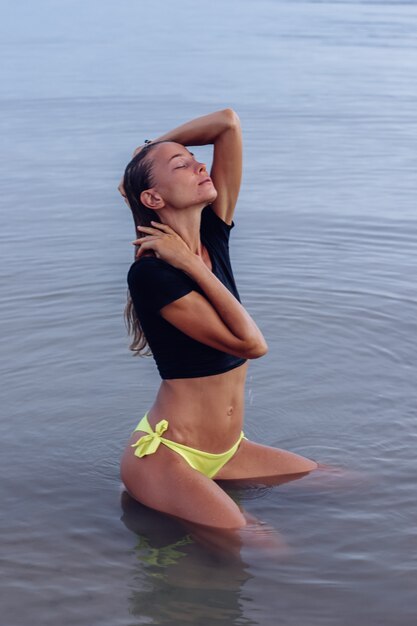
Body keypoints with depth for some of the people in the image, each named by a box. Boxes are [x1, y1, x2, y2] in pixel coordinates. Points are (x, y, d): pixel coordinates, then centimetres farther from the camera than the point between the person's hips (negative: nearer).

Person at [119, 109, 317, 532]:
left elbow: (229, 123, -1)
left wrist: (149, 149, 7)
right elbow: (251, 343, -21)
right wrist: (189, 263, -19)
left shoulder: (213, 235, 2)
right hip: (165, 454, -8)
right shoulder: (150, 272, -18)